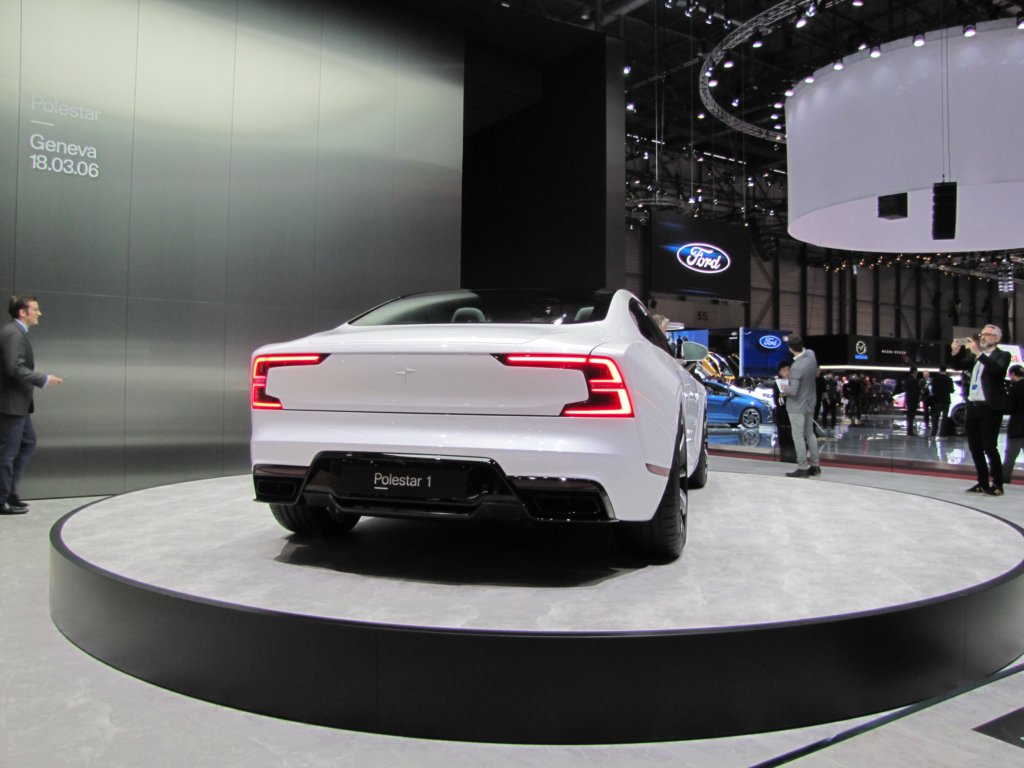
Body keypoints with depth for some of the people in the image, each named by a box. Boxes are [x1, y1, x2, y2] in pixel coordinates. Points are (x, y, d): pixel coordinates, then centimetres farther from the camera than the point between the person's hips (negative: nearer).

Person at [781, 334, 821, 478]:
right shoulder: (811, 354, -6)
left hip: (797, 406, -8)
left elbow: (793, 391, -26)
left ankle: (802, 468, 7)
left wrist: (784, 389, -8)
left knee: (798, 437, 1)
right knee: (810, 434, 18)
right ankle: (815, 465, 26)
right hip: (810, 403, 8)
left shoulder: (796, 367, -29)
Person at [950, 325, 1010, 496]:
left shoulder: (1002, 355, -2)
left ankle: (997, 484, 1)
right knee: (975, 447, 10)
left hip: (990, 407, -7)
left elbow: (997, 369, -21)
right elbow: (959, 365, 11)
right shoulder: (974, 356, 16)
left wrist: (978, 353, -26)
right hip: (973, 405, 7)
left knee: (989, 446, -8)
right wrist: (956, 352, -6)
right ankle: (983, 482, 20)